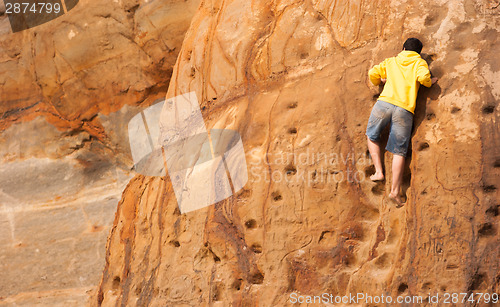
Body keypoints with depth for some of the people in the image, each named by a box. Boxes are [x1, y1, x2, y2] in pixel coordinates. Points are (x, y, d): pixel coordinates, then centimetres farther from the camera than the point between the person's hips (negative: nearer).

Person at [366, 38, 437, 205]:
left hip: (385, 102, 1)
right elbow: (423, 77, -6)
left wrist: (381, 81, 34)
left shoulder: (391, 61, 21)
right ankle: (395, 190, -5)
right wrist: (430, 82, 15)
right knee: (399, 151, 2)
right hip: (405, 110, -1)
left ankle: (379, 172, 11)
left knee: (372, 136, 24)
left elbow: (373, 73, 14)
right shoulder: (420, 62, 14)